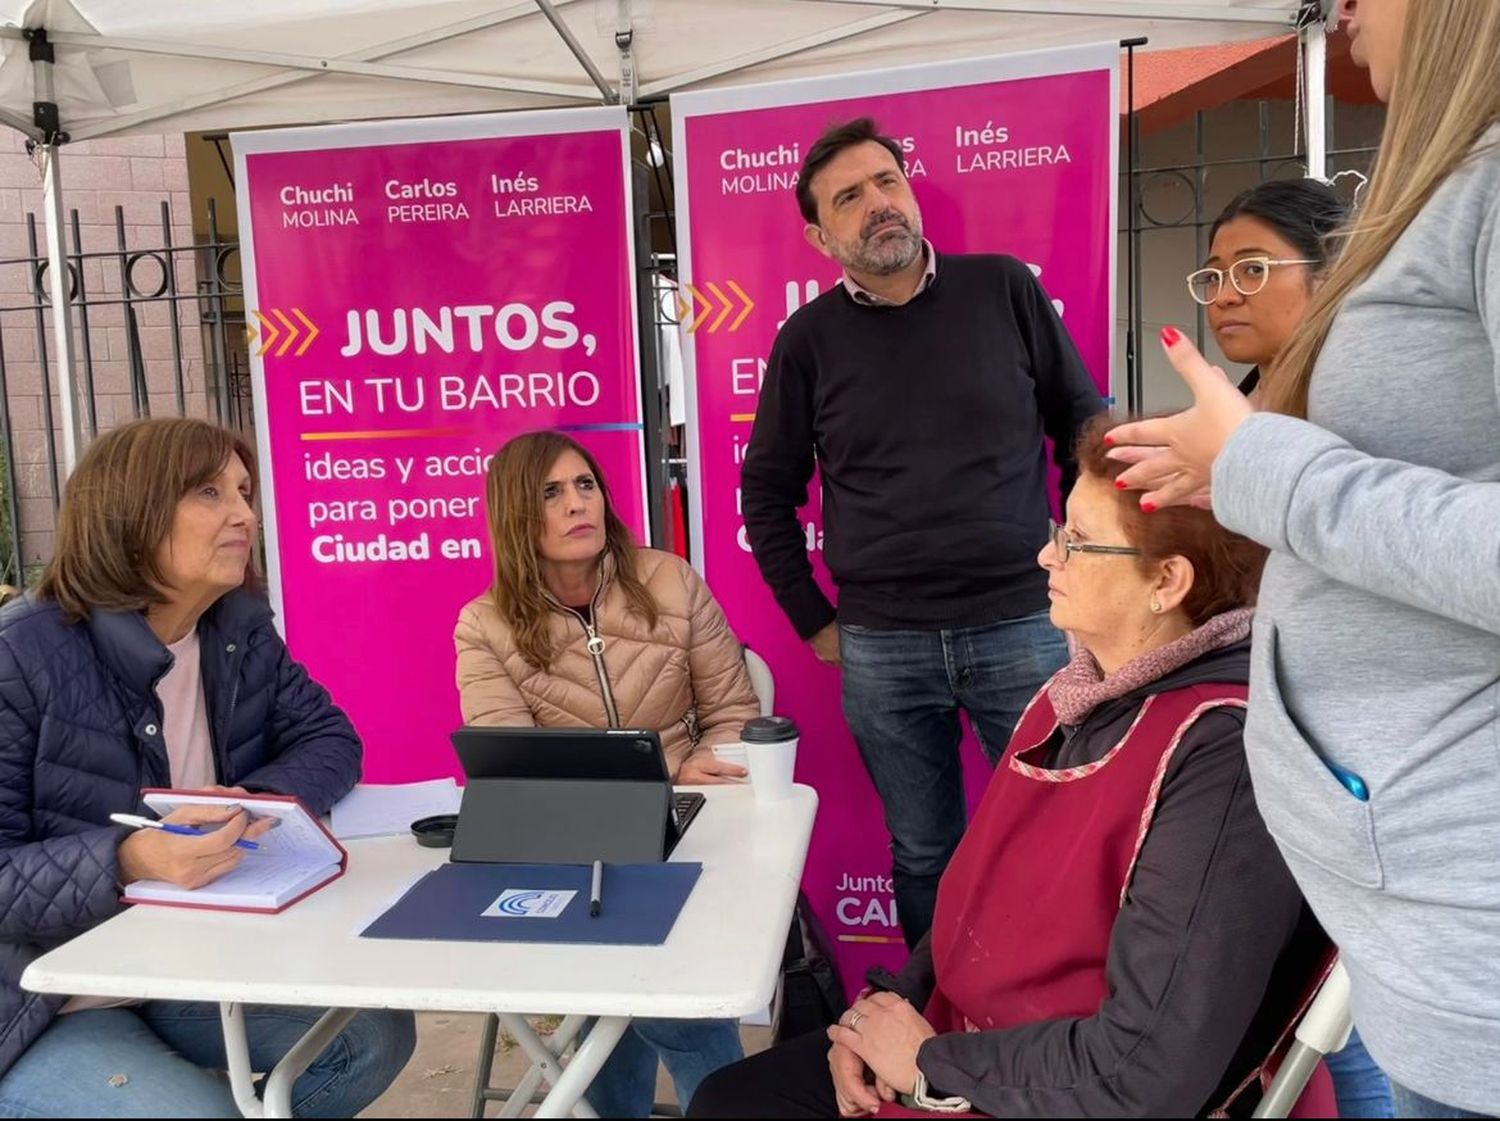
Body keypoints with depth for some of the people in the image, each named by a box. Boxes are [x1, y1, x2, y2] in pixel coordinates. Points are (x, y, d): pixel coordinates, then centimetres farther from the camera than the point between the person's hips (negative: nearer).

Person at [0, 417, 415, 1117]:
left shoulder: (241, 631, -1)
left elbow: (329, 738, 2)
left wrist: (262, 800, -20)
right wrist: (128, 860, -39)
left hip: (191, 968, 6)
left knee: (375, 1036, -8)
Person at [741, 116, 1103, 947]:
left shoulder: (1004, 290, 1)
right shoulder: (809, 339, 2)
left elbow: (1088, 431, 7)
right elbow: (766, 491, 9)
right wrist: (813, 622, 6)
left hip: (1023, 627, 0)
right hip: (881, 649, 1)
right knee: (924, 854, 12)